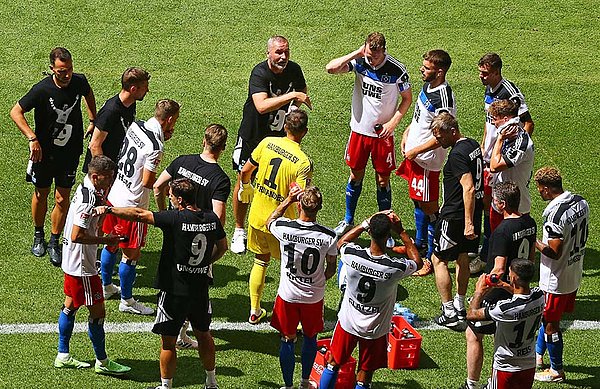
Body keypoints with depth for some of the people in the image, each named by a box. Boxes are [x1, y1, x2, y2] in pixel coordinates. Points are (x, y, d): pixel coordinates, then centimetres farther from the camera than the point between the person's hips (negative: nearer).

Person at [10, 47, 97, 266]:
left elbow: (88, 93, 15)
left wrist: (93, 121, 13)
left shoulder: (79, 82, -12)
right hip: (44, 151, -2)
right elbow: (16, 112, -17)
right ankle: (38, 236, 38)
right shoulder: (42, 90, -23)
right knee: (41, 194, 15)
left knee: (62, 199, 3)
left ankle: (54, 243, 20)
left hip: (70, 152, 2)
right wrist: (32, 138, -27)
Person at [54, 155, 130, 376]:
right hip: (81, 265, -11)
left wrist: (102, 200, 6)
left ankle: (63, 356, 28)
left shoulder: (84, 190, 5)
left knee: (70, 306, 18)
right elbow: (77, 235, -29)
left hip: (72, 261, 11)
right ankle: (102, 362, 9)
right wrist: (105, 240, -21)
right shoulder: (88, 200, -26)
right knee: (97, 312, -1)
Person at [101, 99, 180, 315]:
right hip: (132, 205, -8)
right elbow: (147, 182, -22)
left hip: (113, 196, 8)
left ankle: (106, 287, 41)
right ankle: (126, 301, 19)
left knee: (111, 244, 24)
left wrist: (163, 138, 2)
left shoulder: (136, 126, -3)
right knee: (131, 254, 7)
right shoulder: (155, 147, -26)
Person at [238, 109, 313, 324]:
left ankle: (254, 311, 30)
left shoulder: (267, 143, -8)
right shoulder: (303, 162, -22)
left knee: (260, 262, 22)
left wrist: (245, 187, 23)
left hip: (256, 216, 4)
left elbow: (245, 171, 1)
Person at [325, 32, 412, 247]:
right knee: (356, 175, 14)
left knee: (383, 180, 5)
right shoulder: (359, 62, -9)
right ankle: (348, 221, 31)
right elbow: (331, 68, -21)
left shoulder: (397, 70, -15)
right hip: (359, 129, 2)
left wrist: (394, 122, -13)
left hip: (383, 133, -2)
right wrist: (356, 53, -23)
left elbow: (407, 98, -2)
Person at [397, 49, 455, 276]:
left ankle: (432, 258, 8)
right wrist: (407, 133, 9)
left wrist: (416, 151, -18)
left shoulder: (444, 99, -27)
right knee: (417, 200, 24)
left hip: (427, 159, -10)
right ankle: (420, 243, 43)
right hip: (413, 153, 10)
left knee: (429, 207, -1)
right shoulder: (427, 86, 3)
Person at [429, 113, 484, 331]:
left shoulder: (457, 154, -22)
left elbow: (468, 188, -29)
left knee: (439, 259, 1)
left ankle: (449, 313, -2)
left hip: (456, 215, -9)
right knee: (462, 257, 21)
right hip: (475, 210, 9)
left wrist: (468, 223, -29)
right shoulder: (474, 145, 8)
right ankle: (460, 306, 29)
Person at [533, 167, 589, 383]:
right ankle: (538, 355, 40)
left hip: (557, 279, -8)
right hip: (575, 275, 9)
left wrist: (535, 242, -13)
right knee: (548, 315, 25)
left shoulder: (556, 213, -29)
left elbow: (554, 252, -27)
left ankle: (556, 370, 21)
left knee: (550, 324, 9)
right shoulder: (581, 203, -2)